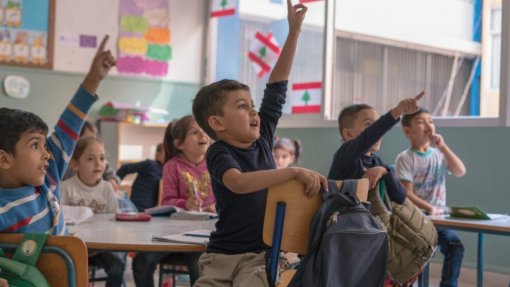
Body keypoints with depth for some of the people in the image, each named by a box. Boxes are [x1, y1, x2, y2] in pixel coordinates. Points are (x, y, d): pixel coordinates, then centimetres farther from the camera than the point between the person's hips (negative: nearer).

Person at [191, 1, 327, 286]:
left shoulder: (261, 138, 5)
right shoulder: (219, 152, -9)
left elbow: (278, 85, 8)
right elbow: (238, 182, -31)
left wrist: (294, 31, 8)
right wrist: (294, 172, -34)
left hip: (264, 253, 2)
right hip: (222, 255, -2)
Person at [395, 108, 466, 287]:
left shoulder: (439, 154, 11)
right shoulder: (405, 158, -4)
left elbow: (460, 171, -5)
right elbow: (407, 194, -11)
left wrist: (443, 147, -10)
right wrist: (429, 208, -24)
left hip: (438, 216, 4)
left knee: (455, 246, -16)